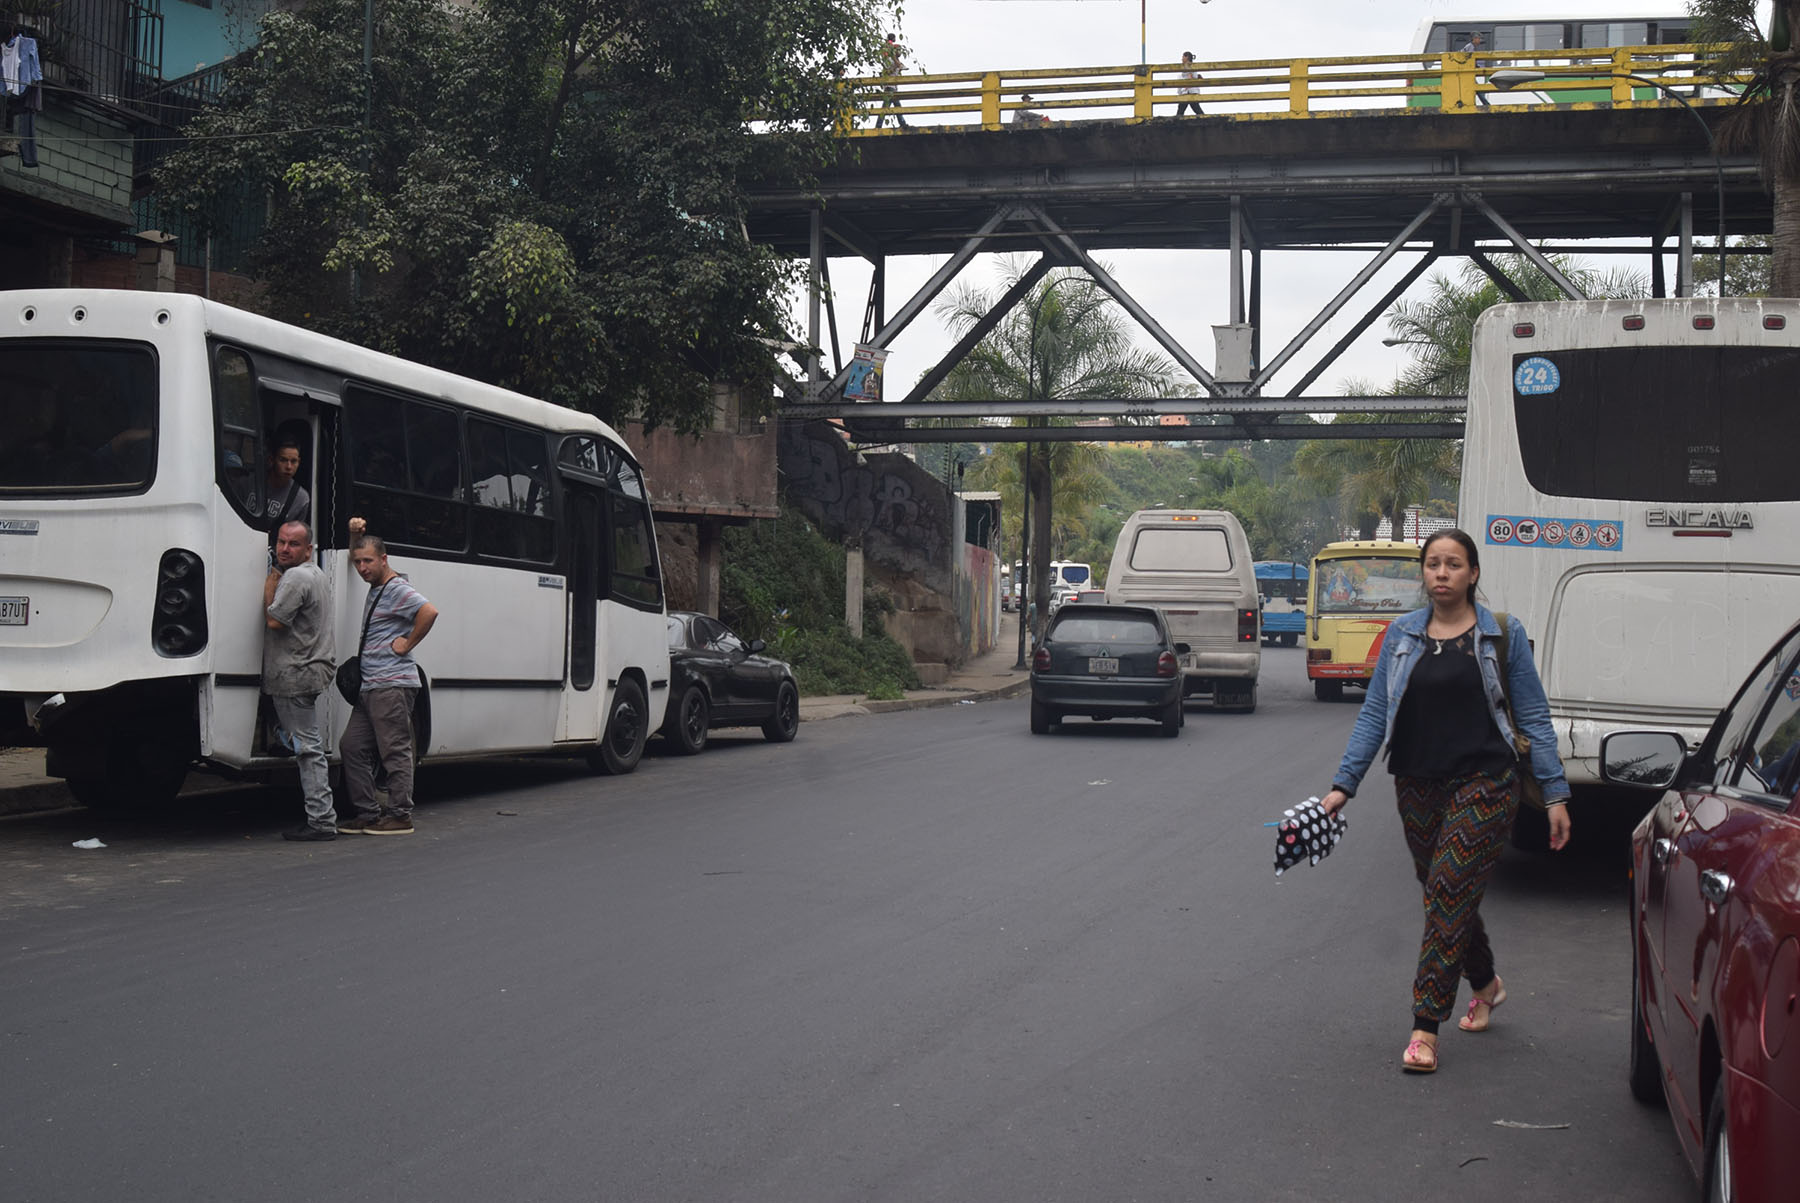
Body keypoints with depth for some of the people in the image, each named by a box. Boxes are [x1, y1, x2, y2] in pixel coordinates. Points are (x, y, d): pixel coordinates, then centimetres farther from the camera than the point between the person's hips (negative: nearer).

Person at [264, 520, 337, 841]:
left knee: (308, 748, -10)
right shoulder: (315, 574, 18)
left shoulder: (296, 577, -16)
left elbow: (274, 621, -19)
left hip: (295, 675, -11)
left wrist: (270, 585, -7)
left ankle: (321, 821, -10)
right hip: (307, 672, 11)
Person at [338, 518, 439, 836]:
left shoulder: (397, 589, -11)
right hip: (370, 687, 10)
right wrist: (355, 535, 19)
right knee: (352, 747, 9)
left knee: (395, 750, -7)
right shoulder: (376, 587, 18)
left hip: (392, 685, -10)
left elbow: (429, 611, -27)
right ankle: (367, 813, 13)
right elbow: (358, 559, 38)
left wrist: (407, 644, -19)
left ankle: (400, 816, -3)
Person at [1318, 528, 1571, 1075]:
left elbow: (1533, 716, 2)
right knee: (1444, 893, 13)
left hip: (1484, 784, -4)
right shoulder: (1401, 635, 6)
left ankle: (1425, 1028, -9)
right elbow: (1374, 716, 7)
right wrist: (1343, 785, 0)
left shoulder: (1504, 633, -1)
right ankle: (1486, 984, 40)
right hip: (1418, 787, 4)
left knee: (1449, 892, -12)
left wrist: (1555, 794, -2)